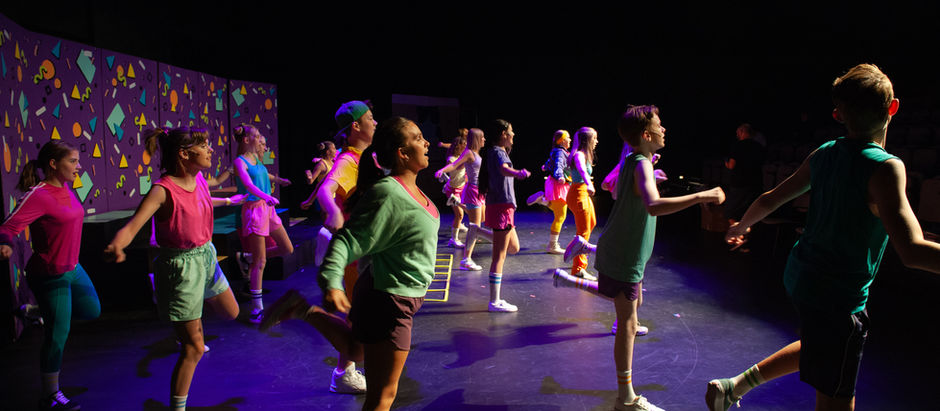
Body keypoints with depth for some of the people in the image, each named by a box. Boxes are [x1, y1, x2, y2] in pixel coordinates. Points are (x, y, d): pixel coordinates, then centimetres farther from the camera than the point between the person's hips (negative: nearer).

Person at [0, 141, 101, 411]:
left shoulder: (65, 188, 3)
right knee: (58, 334, 1)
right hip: (50, 275, -8)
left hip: (72, 268, 8)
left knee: (91, 311, 19)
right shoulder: (38, 195, -22)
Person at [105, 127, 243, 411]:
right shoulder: (164, 190, -24)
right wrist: (116, 247, -55)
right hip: (181, 266, -8)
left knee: (231, 313, 26)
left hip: (206, 257, 8)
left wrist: (231, 201, 39)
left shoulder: (199, 179, -1)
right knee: (194, 348, -1)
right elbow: (132, 227, -34)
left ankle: (194, 308, 54)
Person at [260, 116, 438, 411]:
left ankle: (305, 311, 27)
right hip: (389, 300, -9)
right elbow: (348, 240, -28)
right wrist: (331, 283, -42)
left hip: (405, 295, 9)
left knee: (355, 349, 30)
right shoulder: (387, 194, -24)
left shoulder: (411, 188, 4)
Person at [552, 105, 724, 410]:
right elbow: (653, 206, -42)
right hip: (623, 257, -10)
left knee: (634, 302, 29)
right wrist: (701, 196, -37)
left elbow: (619, 190, 26)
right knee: (627, 323, -2)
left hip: (622, 251, 10)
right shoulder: (642, 165, -23)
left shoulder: (632, 162, 8)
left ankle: (571, 281, 34)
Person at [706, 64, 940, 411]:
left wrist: (741, 226, 28)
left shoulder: (823, 154, -1)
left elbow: (769, 200, 10)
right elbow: (912, 251, -30)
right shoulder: (885, 168, -21)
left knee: (818, 344, 33)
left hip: (802, 277, 8)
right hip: (838, 297, -8)